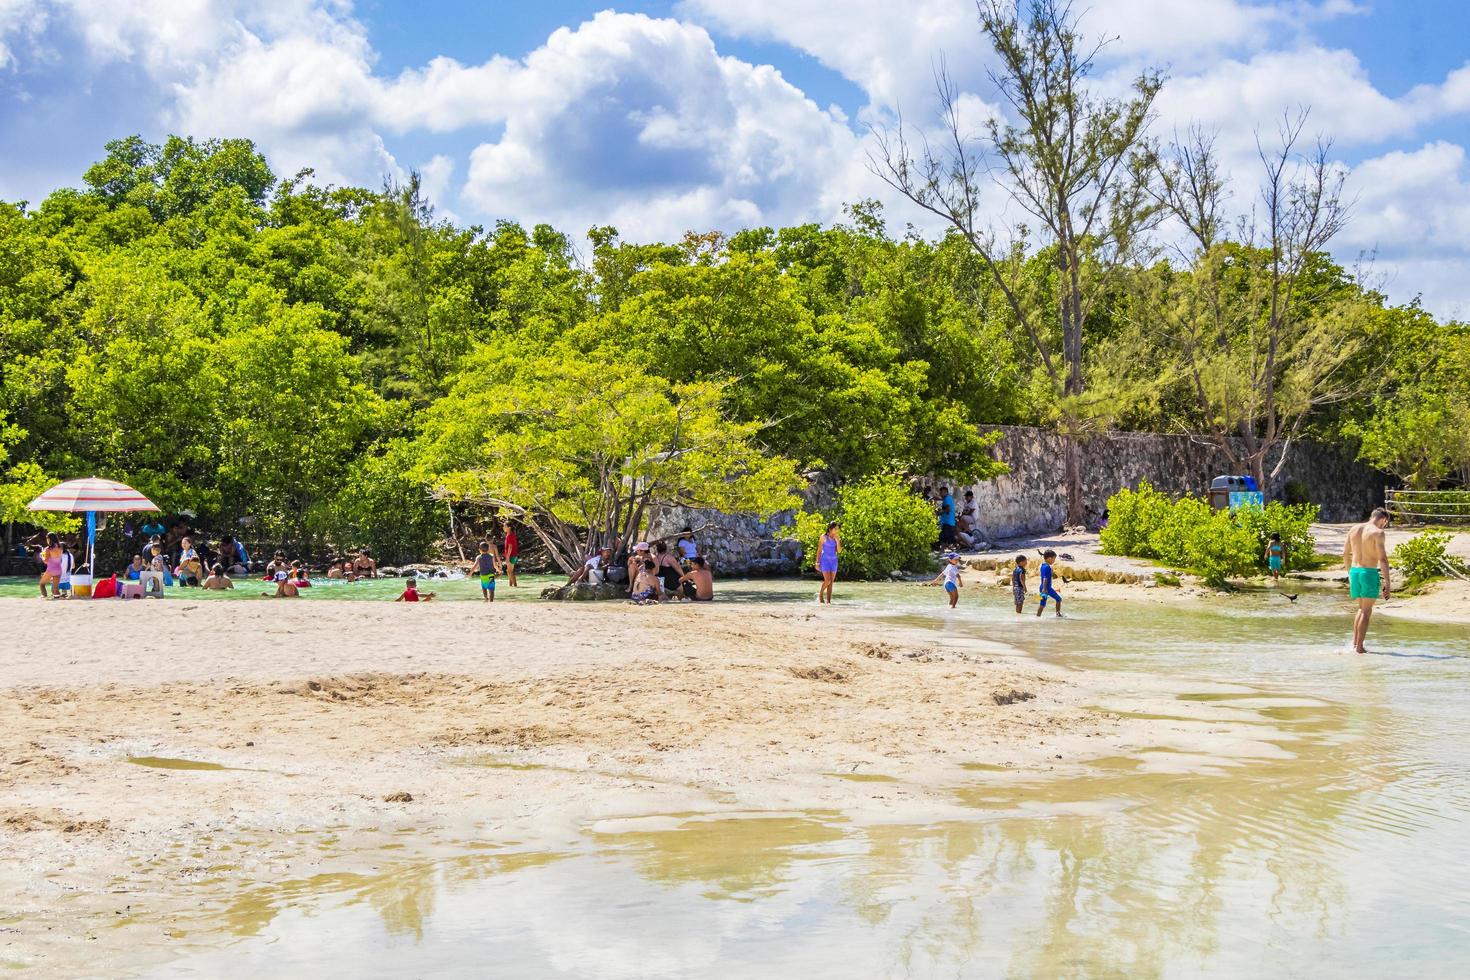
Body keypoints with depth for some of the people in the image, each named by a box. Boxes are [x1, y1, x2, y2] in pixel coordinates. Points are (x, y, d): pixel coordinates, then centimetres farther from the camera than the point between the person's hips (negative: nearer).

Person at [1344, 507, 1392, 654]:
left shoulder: (1354, 529, 9)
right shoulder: (1377, 533, -11)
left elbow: (1345, 554, 15)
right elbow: (1383, 559, -17)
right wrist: (1387, 583, -17)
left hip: (1354, 571, 6)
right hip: (1370, 573, -6)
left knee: (1361, 608, 20)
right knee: (1366, 611, 2)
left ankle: (1354, 642, 13)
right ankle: (1359, 647, 1)